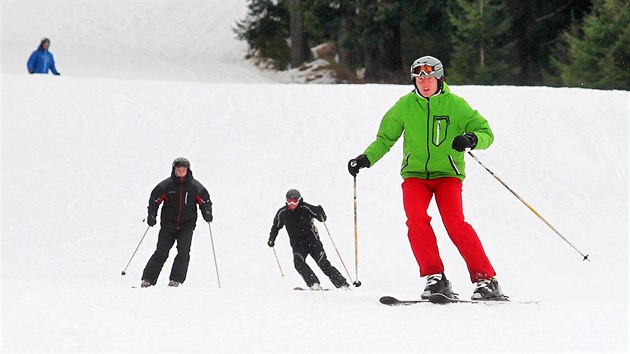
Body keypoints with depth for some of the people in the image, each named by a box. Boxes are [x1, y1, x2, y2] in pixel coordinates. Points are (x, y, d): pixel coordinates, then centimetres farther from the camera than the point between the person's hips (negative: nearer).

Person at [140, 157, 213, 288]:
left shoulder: (195, 187, -1)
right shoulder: (166, 185, -3)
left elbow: (205, 201, 7)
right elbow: (154, 200, 3)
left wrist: (207, 214, -11)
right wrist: (152, 215, -10)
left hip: (186, 226, 1)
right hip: (168, 224, 0)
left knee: (183, 252, -13)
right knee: (161, 252, -5)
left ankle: (176, 279, -9)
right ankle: (148, 278, 0)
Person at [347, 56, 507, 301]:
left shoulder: (454, 104, -4)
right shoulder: (405, 106, 2)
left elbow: (486, 132, -2)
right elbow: (385, 138, 14)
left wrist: (471, 139, -25)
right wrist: (366, 159, -2)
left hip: (447, 173, -2)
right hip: (415, 174, 2)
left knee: (454, 222, -22)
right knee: (416, 218, -25)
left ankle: (485, 280, -18)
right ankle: (435, 278, -22)